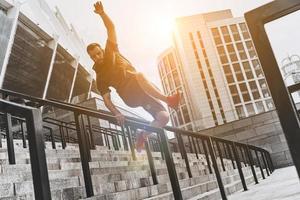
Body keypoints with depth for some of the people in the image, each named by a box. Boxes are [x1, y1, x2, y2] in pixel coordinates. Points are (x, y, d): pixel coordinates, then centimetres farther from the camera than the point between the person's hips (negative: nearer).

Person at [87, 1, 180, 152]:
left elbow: (111, 28, 8)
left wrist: (102, 13, -7)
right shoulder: (100, 76, 10)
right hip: (129, 95, -4)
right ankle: (167, 99, -36)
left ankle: (142, 136, 5)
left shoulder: (111, 51, 17)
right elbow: (106, 99, 3)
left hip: (141, 91, 4)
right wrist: (116, 113, -13)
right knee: (139, 76, -37)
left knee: (164, 117, -14)